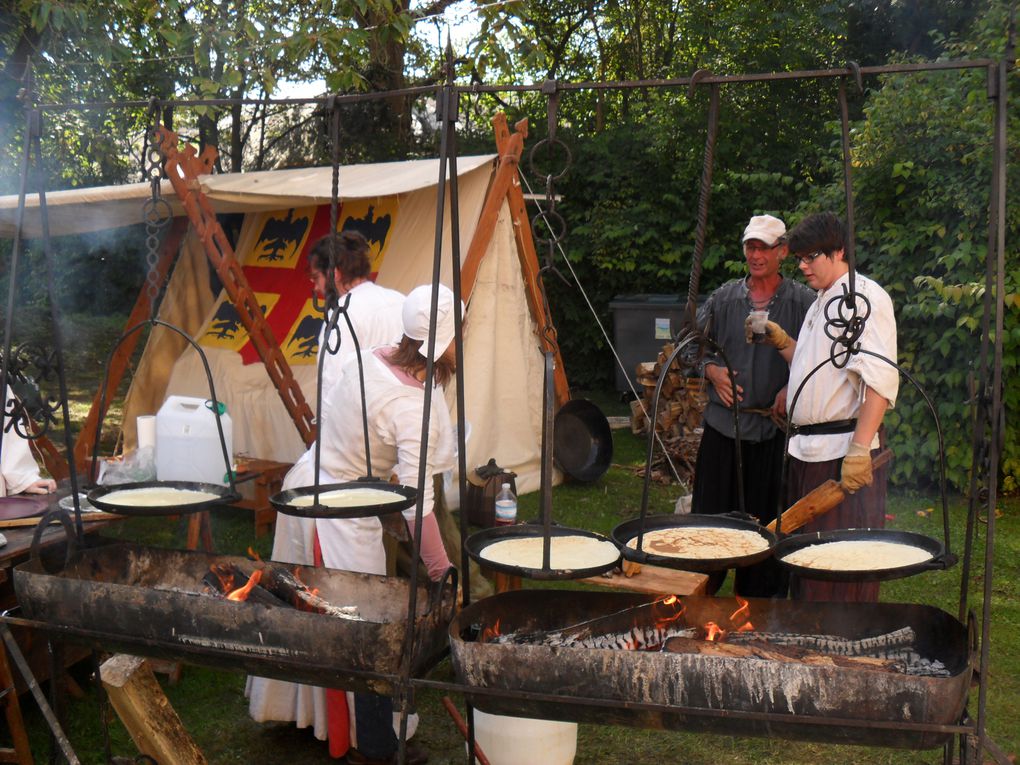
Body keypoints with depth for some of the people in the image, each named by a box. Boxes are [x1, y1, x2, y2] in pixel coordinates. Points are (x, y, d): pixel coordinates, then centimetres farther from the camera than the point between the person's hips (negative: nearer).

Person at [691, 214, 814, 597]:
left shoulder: (803, 301, 0)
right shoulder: (723, 298, 8)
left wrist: (791, 389, -15)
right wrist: (712, 371, -5)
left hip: (775, 427, -2)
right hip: (724, 424, 2)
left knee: (767, 520, 6)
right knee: (710, 513, 7)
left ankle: (760, 602, 20)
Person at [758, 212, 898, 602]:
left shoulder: (865, 296, -10)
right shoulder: (822, 302, 20)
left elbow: (880, 379, -20)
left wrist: (860, 449, -27)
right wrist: (781, 341, 10)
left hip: (845, 451, -9)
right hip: (808, 449, 9)